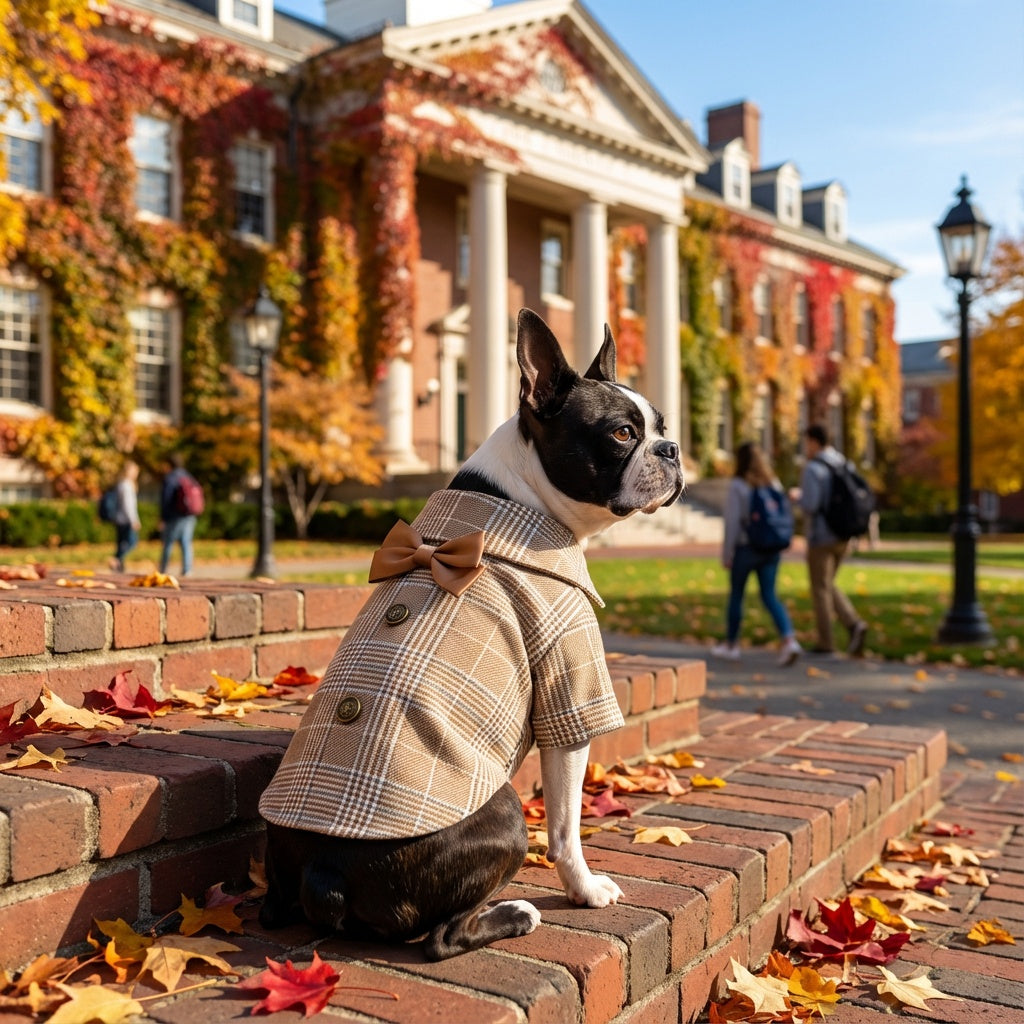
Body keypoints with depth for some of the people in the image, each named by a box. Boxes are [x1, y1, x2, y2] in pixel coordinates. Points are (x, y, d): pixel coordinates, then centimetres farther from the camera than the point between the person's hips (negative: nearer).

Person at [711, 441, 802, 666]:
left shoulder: (737, 485, -10)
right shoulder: (774, 483, 5)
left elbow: (732, 521, -12)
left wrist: (727, 553, -6)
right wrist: (778, 544, 16)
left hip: (745, 548, -4)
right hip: (771, 549, 4)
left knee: (736, 595, 11)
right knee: (769, 596, 7)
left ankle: (731, 645, 23)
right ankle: (789, 640, -11)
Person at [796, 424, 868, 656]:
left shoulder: (812, 469, -16)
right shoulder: (844, 465, 8)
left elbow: (809, 505, -23)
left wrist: (799, 498, -1)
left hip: (820, 536, -7)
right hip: (841, 536, 7)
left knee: (820, 589, 6)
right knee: (827, 585, 20)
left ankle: (826, 642, 12)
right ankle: (854, 624, 1)